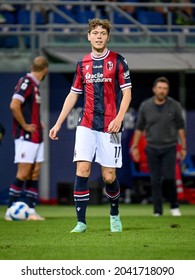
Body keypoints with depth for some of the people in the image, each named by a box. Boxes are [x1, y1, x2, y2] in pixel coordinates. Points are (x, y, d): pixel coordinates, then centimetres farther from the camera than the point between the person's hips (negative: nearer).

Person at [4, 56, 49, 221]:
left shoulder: (34, 85, 15)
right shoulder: (26, 82, -14)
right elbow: (14, 105, -25)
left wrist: (38, 123, 13)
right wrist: (25, 126, -18)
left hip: (36, 137, 9)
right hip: (26, 137, -9)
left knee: (34, 174, 7)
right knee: (23, 174, -8)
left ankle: (32, 211, 9)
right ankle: (10, 211, -2)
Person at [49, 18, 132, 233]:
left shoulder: (117, 61, 0)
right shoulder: (83, 64, 10)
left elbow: (127, 92, -3)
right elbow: (73, 95, 17)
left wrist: (119, 118, -17)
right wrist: (58, 124, 13)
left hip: (109, 128, -2)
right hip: (86, 125, 3)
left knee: (108, 176, -1)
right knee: (82, 170, -11)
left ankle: (114, 215, 25)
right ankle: (81, 222, -6)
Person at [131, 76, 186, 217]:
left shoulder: (174, 106, -2)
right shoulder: (145, 106, -1)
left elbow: (180, 127, 4)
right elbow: (139, 127, 7)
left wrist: (183, 147, 3)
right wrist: (135, 147, 6)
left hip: (169, 147, -1)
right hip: (152, 148, 1)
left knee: (169, 177, -12)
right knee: (155, 180, 1)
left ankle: (174, 206, 9)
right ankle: (157, 211, 5)